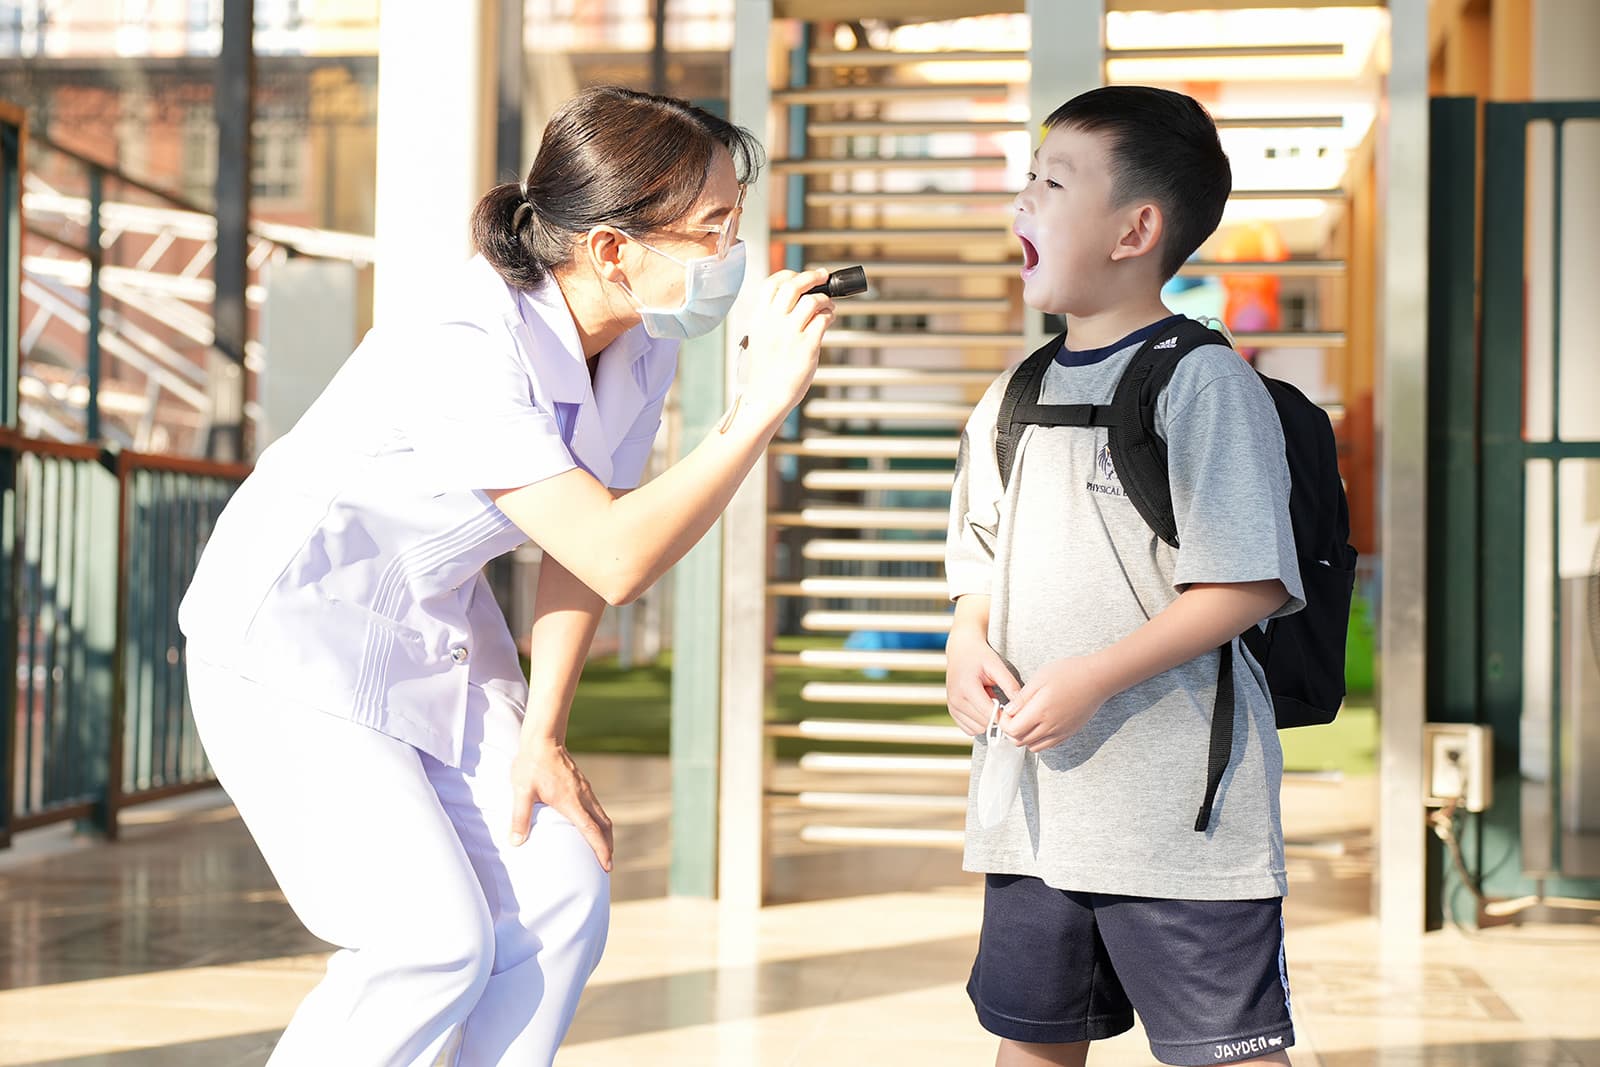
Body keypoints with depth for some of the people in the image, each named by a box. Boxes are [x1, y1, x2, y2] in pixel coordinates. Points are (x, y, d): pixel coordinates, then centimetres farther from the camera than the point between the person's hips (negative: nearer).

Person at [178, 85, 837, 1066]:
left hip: (435, 628, 8)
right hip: (293, 629, -8)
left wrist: (541, 734, -3)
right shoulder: (467, 351, -32)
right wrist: (765, 405, -39)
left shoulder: (643, 338, -7)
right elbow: (617, 558, -38)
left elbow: (583, 545, 1)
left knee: (565, 897, -2)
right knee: (439, 944, -15)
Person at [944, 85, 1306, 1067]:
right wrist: (968, 645, -1)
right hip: (1034, 799, 7)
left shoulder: (1202, 382, -10)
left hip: (1180, 806, -7)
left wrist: (1094, 677, -21)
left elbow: (1249, 584, -15)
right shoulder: (1016, 397, 12)